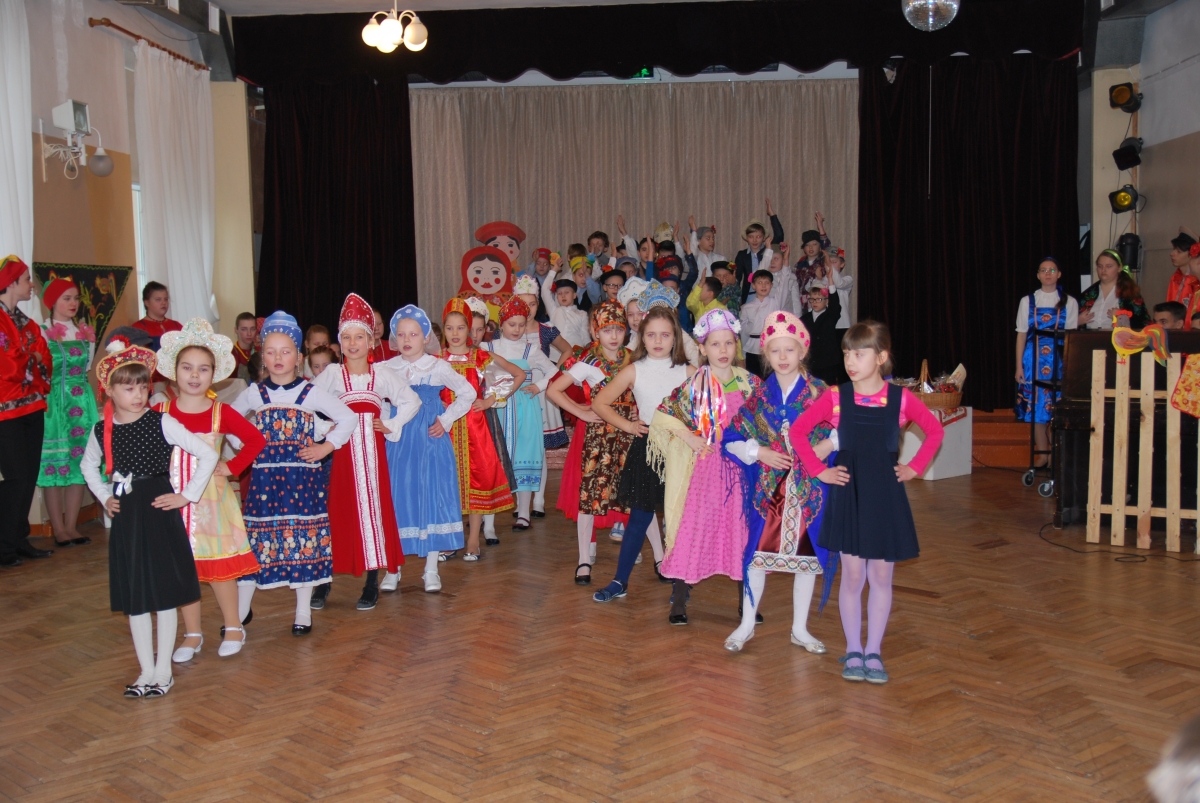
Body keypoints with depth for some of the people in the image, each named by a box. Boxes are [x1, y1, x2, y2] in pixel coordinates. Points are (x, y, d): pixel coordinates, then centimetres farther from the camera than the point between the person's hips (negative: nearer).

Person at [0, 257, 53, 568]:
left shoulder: (26, 322, 15)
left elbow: (43, 361, 13)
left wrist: (41, 387, -3)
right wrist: (30, 356, -3)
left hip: (32, 407, 8)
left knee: (29, 476, 8)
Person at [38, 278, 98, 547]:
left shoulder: (86, 333, 12)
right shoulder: (41, 333, -2)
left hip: (81, 403, 4)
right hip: (52, 403, -4)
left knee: (79, 460, 2)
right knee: (53, 462, -3)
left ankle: (71, 525, 9)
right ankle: (58, 529, 2)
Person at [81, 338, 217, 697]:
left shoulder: (161, 422, -10)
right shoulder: (102, 430, 2)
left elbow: (208, 455, -11)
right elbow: (89, 466, 23)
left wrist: (187, 495, -11)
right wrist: (104, 497, 10)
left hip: (160, 513, -4)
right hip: (125, 519, 4)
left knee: (165, 593, 3)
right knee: (133, 597, 8)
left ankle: (163, 670, 14)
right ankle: (146, 670, 19)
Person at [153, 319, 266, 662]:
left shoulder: (221, 413, -5)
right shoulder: (160, 413, -4)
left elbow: (255, 440, 0)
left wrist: (232, 467, -6)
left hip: (211, 498, -1)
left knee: (219, 565, 3)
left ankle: (234, 628, 20)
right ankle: (192, 634, 21)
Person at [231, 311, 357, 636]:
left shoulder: (310, 393, 0)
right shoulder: (254, 393, 5)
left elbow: (348, 417, 0)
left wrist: (326, 447, -6)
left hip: (302, 477, -1)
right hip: (264, 478, 1)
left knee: (304, 537, 2)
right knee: (258, 538, 4)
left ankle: (303, 611, 13)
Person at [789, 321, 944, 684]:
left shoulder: (902, 398, -5)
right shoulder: (835, 397, -6)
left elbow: (934, 431, 10)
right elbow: (798, 431, 1)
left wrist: (914, 467, 3)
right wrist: (819, 470, -3)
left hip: (886, 494, 1)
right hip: (848, 493, 0)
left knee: (881, 576, 7)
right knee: (852, 575, 5)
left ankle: (873, 651, 20)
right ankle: (853, 651, 19)